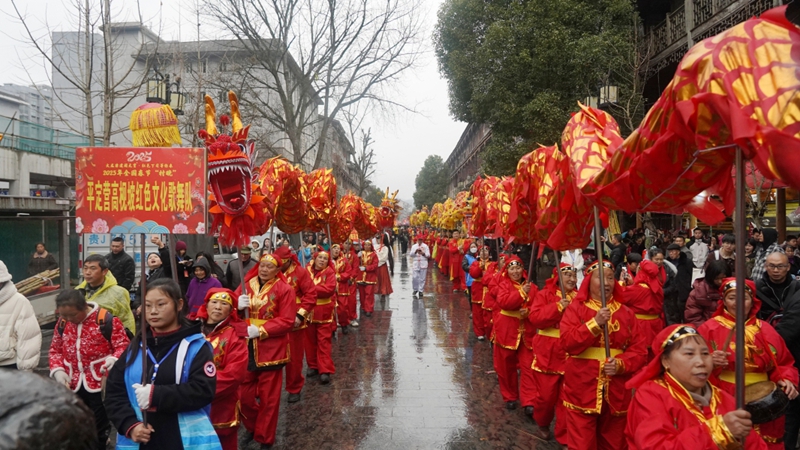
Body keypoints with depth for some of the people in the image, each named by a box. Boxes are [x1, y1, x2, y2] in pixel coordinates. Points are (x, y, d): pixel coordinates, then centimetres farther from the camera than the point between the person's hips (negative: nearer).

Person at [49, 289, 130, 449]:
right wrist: (57, 370, -4)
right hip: (73, 385, 5)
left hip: (100, 384, -5)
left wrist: (114, 359, -34)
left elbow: (123, 346, -13)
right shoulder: (62, 322, 3)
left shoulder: (106, 319, -15)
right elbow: (55, 350, 14)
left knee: (100, 427, 8)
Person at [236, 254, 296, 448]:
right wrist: (237, 306, -15)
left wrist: (261, 330, -22)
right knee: (244, 394, 11)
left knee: (268, 397, 8)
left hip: (271, 349, -4)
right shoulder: (246, 284, 5)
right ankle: (252, 428, 38)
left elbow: (287, 322, -14)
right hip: (246, 348, 4)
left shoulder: (284, 289, -9)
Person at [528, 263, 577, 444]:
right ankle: (543, 425, 34)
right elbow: (534, 318, -17)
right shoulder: (545, 295, -3)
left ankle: (565, 436, 23)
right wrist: (558, 307, -23)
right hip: (548, 354, -3)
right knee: (546, 394, 6)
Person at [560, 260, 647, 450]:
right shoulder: (575, 309, -2)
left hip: (617, 391, 3)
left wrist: (621, 364, -16)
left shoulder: (626, 313, 6)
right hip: (582, 389, -3)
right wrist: (595, 323, -23)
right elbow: (568, 344, -15)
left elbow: (640, 350, 2)